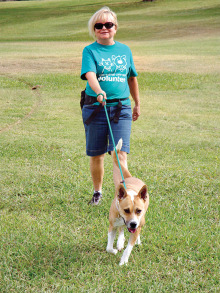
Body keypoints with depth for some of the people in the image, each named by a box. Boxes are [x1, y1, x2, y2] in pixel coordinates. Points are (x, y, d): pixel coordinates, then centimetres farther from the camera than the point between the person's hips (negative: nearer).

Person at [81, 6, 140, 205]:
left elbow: (132, 78, 22)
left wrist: (137, 104, 28)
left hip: (121, 108, 1)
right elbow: (90, 75, -19)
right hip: (95, 107, -1)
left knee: (120, 154, -11)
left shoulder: (125, 50, 10)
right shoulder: (90, 51, -1)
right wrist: (99, 92, -39)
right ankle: (97, 191, 33)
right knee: (96, 155, 10)